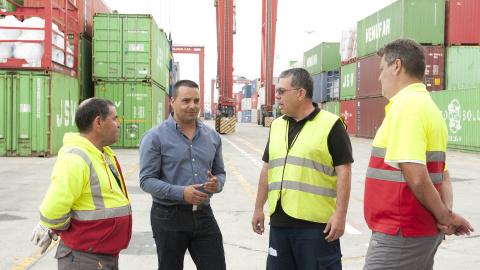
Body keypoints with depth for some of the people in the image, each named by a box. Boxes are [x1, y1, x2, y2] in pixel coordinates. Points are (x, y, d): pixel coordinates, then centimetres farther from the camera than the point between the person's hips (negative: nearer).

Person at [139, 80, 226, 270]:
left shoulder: (212, 136, 9)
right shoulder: (154, 137, -6)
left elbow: (220, 172, 16)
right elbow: (147, 180, -10)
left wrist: (217, 183, -9)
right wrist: (181, 192, -23)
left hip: (204, 215, 4)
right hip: (169, 216, -3)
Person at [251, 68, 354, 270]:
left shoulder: (330, 125, -6)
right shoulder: (277, 126, 14)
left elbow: (344, 171, -9)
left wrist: (340, 214, -15)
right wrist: (259, 208, 18)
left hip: (317, 224, -6)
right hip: (279, 221, 6)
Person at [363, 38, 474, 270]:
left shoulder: (406, 106, -17)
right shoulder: (431, 107, 14)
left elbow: (417, 178, -24)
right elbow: (443, 176, 16)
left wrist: (445, 217, -11)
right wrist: (447, 213, 2)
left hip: (399, 236, -10)